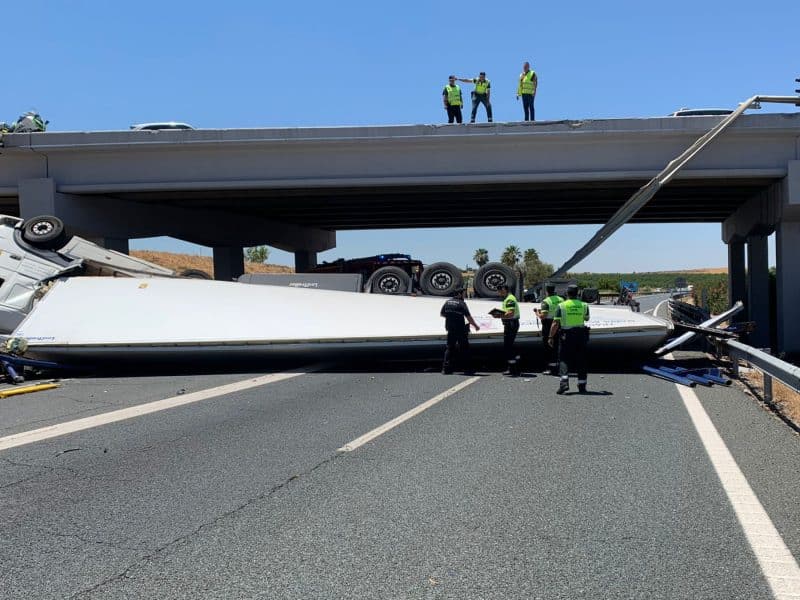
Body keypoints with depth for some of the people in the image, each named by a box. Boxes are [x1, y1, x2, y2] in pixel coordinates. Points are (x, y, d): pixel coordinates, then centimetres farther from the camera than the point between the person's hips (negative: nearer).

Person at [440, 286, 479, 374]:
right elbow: (468, 317, -14)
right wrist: (475, 326, -4)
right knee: (464, 348, 3)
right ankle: (467, 369, 5)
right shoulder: (462, 303, -11)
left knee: (449, 348, 11)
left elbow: (442, 313, 14)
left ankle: (446, 369, 5)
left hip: (450, 329, 5)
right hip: (460, 329, -5)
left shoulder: (447, 302, 5)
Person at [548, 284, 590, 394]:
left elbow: (555, 323, -9)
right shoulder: (584, 305, 1)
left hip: (566, 336, -2)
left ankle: (564, 382, -15)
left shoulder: (561, 306, -7)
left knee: (564, 360, 3)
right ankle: (582, 385, 13)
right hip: (580, 335, 2)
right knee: (581, 361, 10)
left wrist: (551, 337, -3)